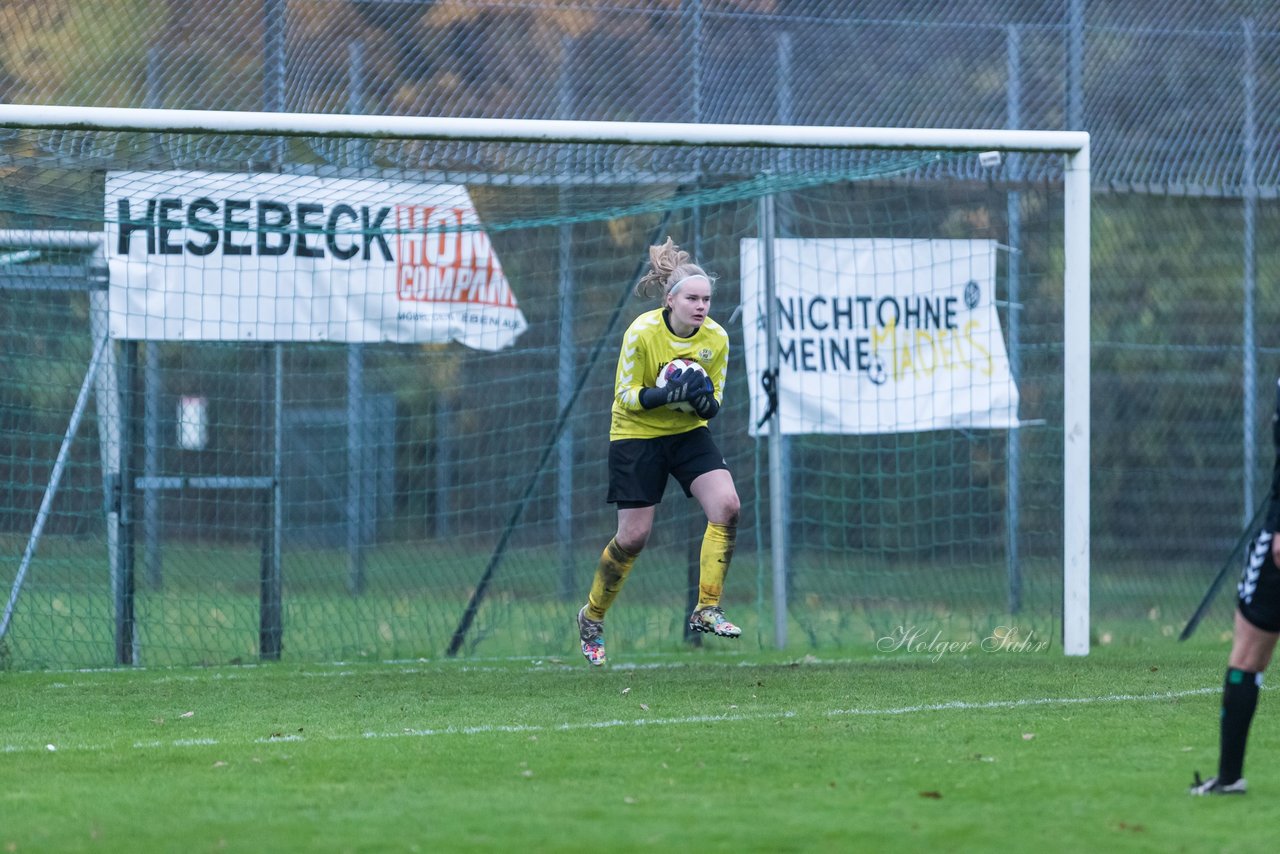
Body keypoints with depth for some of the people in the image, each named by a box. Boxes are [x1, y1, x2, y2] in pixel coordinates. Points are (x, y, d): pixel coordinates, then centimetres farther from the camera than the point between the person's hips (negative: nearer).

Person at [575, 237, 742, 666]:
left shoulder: (716, 338, -9)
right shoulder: (642, 332, -20)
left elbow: (714, 402, 1)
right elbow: (626, 395, -15)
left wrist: (705, 400, -23)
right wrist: (668, 393, -32)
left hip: (689, 433, 4)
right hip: (637, 436, -4)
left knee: (727, 505, -19)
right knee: (633, 537, -2)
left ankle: (706, 609, -11)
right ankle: (591, 617, 22)